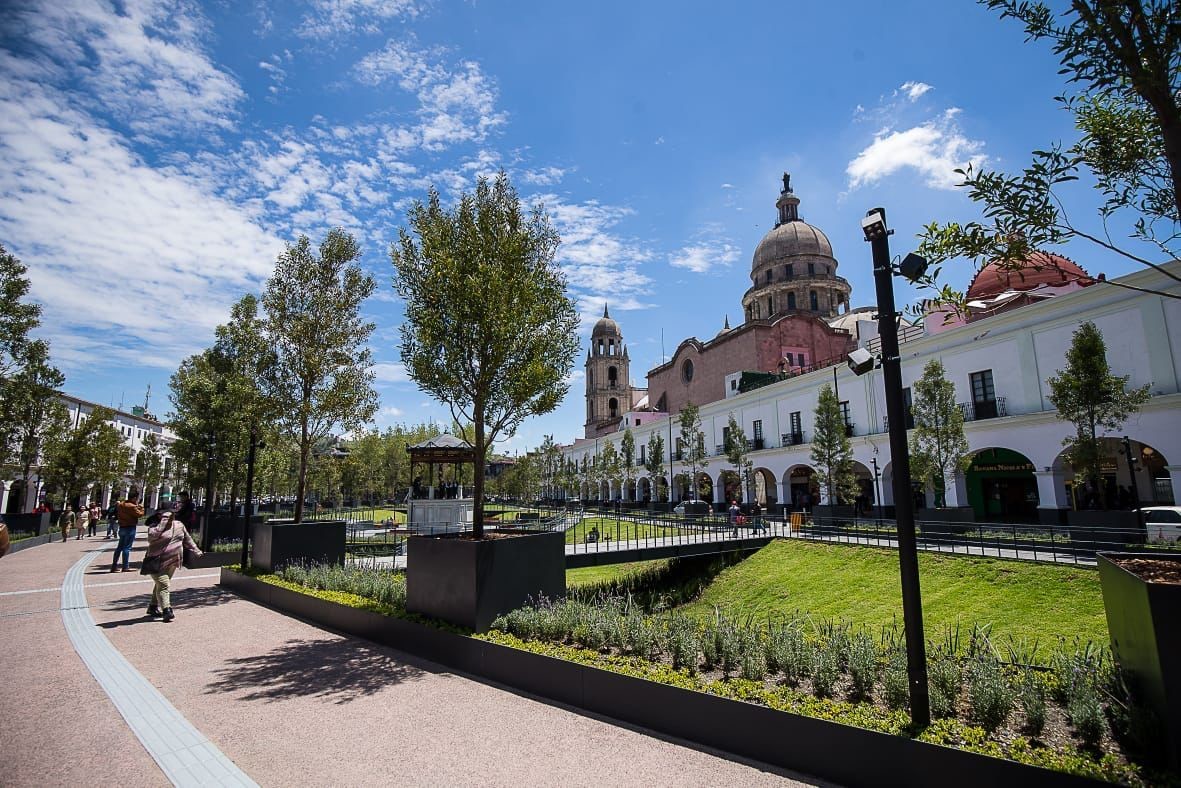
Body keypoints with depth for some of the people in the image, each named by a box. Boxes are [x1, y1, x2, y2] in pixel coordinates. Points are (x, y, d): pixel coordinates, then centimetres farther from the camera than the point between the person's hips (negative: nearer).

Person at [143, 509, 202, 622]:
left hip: (172, 563, 6)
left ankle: (153, 607, 30)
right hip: (157, 563, -6)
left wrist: (196, 550, 22)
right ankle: (166, 610, -16)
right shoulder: (155, 527, -9)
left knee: (160, 585, 17)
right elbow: (153, 535, -33)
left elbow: (187, 539, 21)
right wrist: (164, 520, -29)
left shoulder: (179, 525, 9)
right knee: (163, 585, -14)